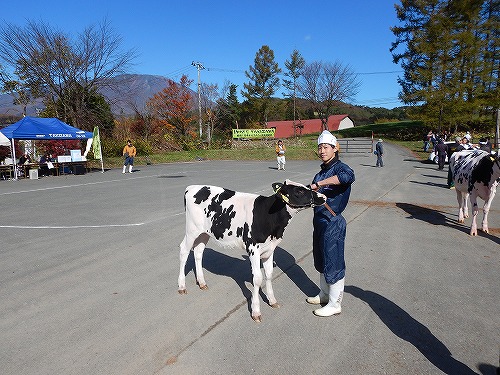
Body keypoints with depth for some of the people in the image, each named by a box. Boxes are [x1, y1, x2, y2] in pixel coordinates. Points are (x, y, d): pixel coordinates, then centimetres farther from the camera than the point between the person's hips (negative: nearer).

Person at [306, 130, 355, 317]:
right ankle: (324, 294, 39)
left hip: (333, 223, -9)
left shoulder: (340, 167, -14)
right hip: (319, 221, 9)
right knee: (321, 260, 20)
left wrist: (319, 183, -37)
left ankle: (334, 304, 18)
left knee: (333, 263, 3)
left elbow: (349, 176, -39)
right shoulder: (321, 172, 12)